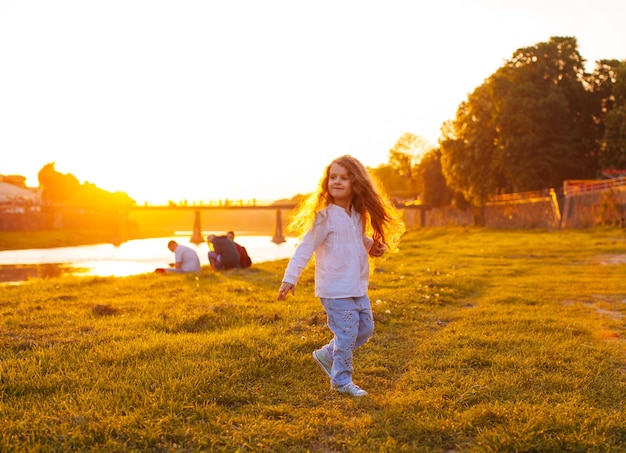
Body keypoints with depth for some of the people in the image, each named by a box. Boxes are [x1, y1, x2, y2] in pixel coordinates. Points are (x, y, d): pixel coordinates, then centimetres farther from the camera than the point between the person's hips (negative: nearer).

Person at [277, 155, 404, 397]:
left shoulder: (358, 215, 7)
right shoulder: (324, 216, -14)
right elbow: (305, 248, -18)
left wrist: (372, 244, 3)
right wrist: (290, 278, -26)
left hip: (358, 288, 8)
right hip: (335, 290, -8)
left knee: (365, 329, 16)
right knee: (346, 334, -2)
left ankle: (327, 355, 32)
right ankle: (341, 381, 16)